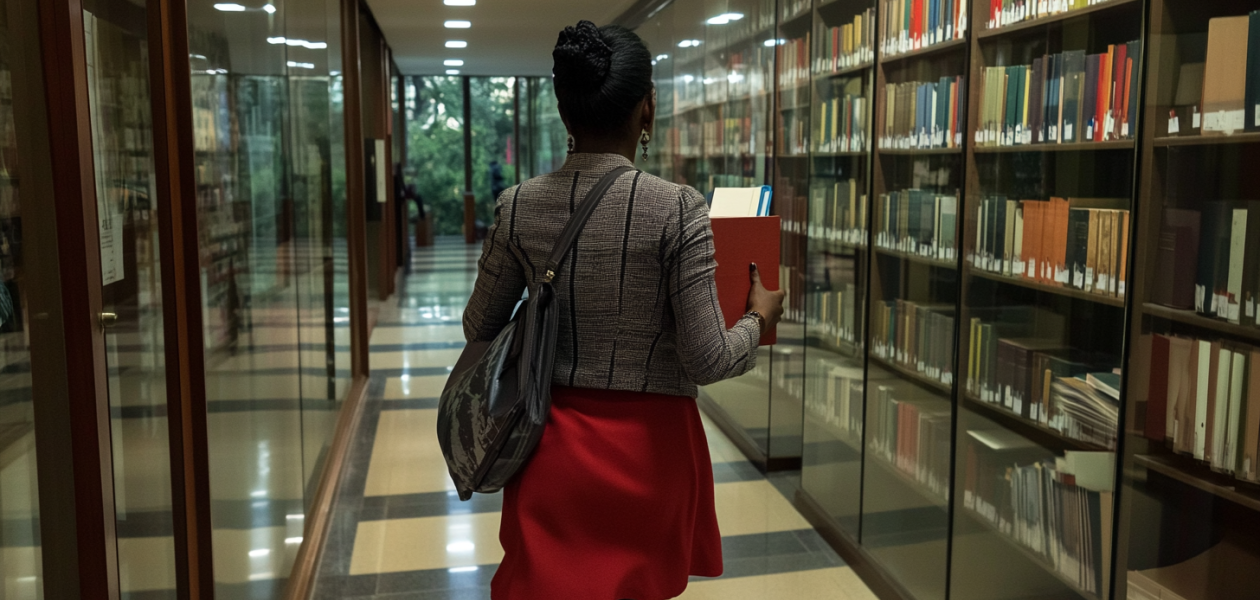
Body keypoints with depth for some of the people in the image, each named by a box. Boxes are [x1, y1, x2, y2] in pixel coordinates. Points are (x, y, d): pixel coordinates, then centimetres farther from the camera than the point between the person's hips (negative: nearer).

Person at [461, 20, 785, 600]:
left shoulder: (518, 206, -8)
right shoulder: (677, 209, -17)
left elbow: (480, 328, 4)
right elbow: (707, 361, -16)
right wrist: (759, 318, 3)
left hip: (555, 443, 2)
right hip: (648, 445, -1)